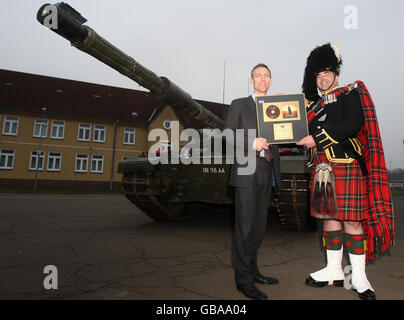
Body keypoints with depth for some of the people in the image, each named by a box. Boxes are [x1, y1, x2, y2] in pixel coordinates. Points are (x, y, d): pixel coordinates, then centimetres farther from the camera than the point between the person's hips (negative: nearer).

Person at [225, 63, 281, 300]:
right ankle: (243, 279, 7)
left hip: (267, 172, 5)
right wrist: (251, 144, -17)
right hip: (247, 171, -5)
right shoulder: (239, 105, 7)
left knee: (259, 225, 11)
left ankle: (252, 270, 26)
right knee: (245, 225, -4)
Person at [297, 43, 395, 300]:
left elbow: (354, 123, -13)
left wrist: (318, 139, -16)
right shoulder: (315, 104, 21)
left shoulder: (350, 94, 5)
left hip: (346, 165, -5)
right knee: (329, 217, 9)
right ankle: (334, 271, 21)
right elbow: (305, 132, 19)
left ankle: (358, 276, 12)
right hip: (322, 168, 6)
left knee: (351, 219, -3)